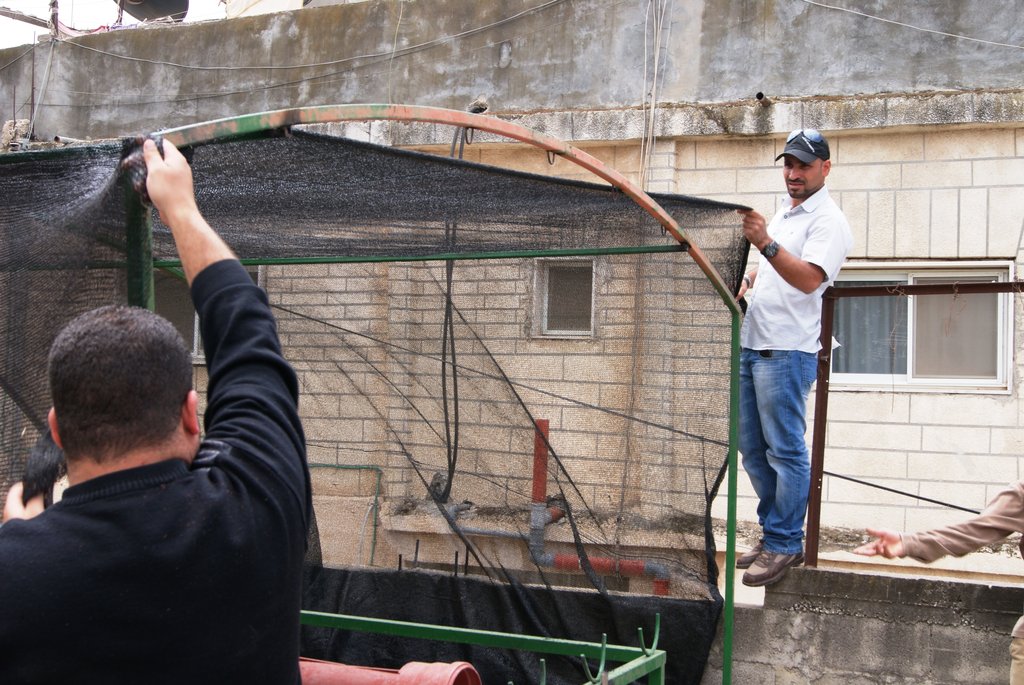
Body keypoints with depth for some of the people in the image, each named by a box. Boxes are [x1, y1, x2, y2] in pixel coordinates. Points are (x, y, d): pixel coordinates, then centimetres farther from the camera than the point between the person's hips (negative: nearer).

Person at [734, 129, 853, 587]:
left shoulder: (827, 220, -8)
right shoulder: (781, 216, 20)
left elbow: (808, 278, -23)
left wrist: (766, 243, -34)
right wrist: (743, 286, 13)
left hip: (787, 351, -9)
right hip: (750, 345, 9)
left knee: (785, 450, -6)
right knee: (752, 447, 13)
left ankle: (784, 545, 0)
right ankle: (773, 533, 23)